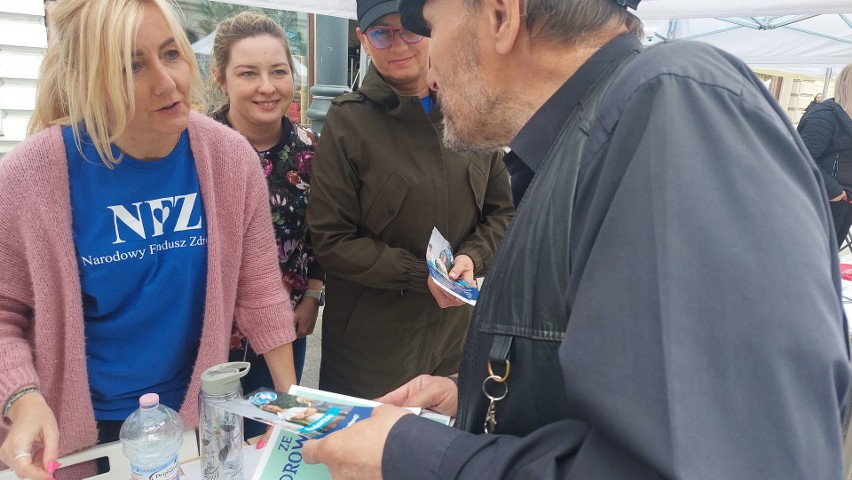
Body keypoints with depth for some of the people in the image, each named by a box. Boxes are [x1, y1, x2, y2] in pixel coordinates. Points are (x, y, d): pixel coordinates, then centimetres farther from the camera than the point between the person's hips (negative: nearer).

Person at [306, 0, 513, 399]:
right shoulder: (347, 121, -9)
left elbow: (501, 212, 9)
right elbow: (331, 240, -10)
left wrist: (472, 258, -11)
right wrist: (422, 276, -16)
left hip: (456, 333, 4)